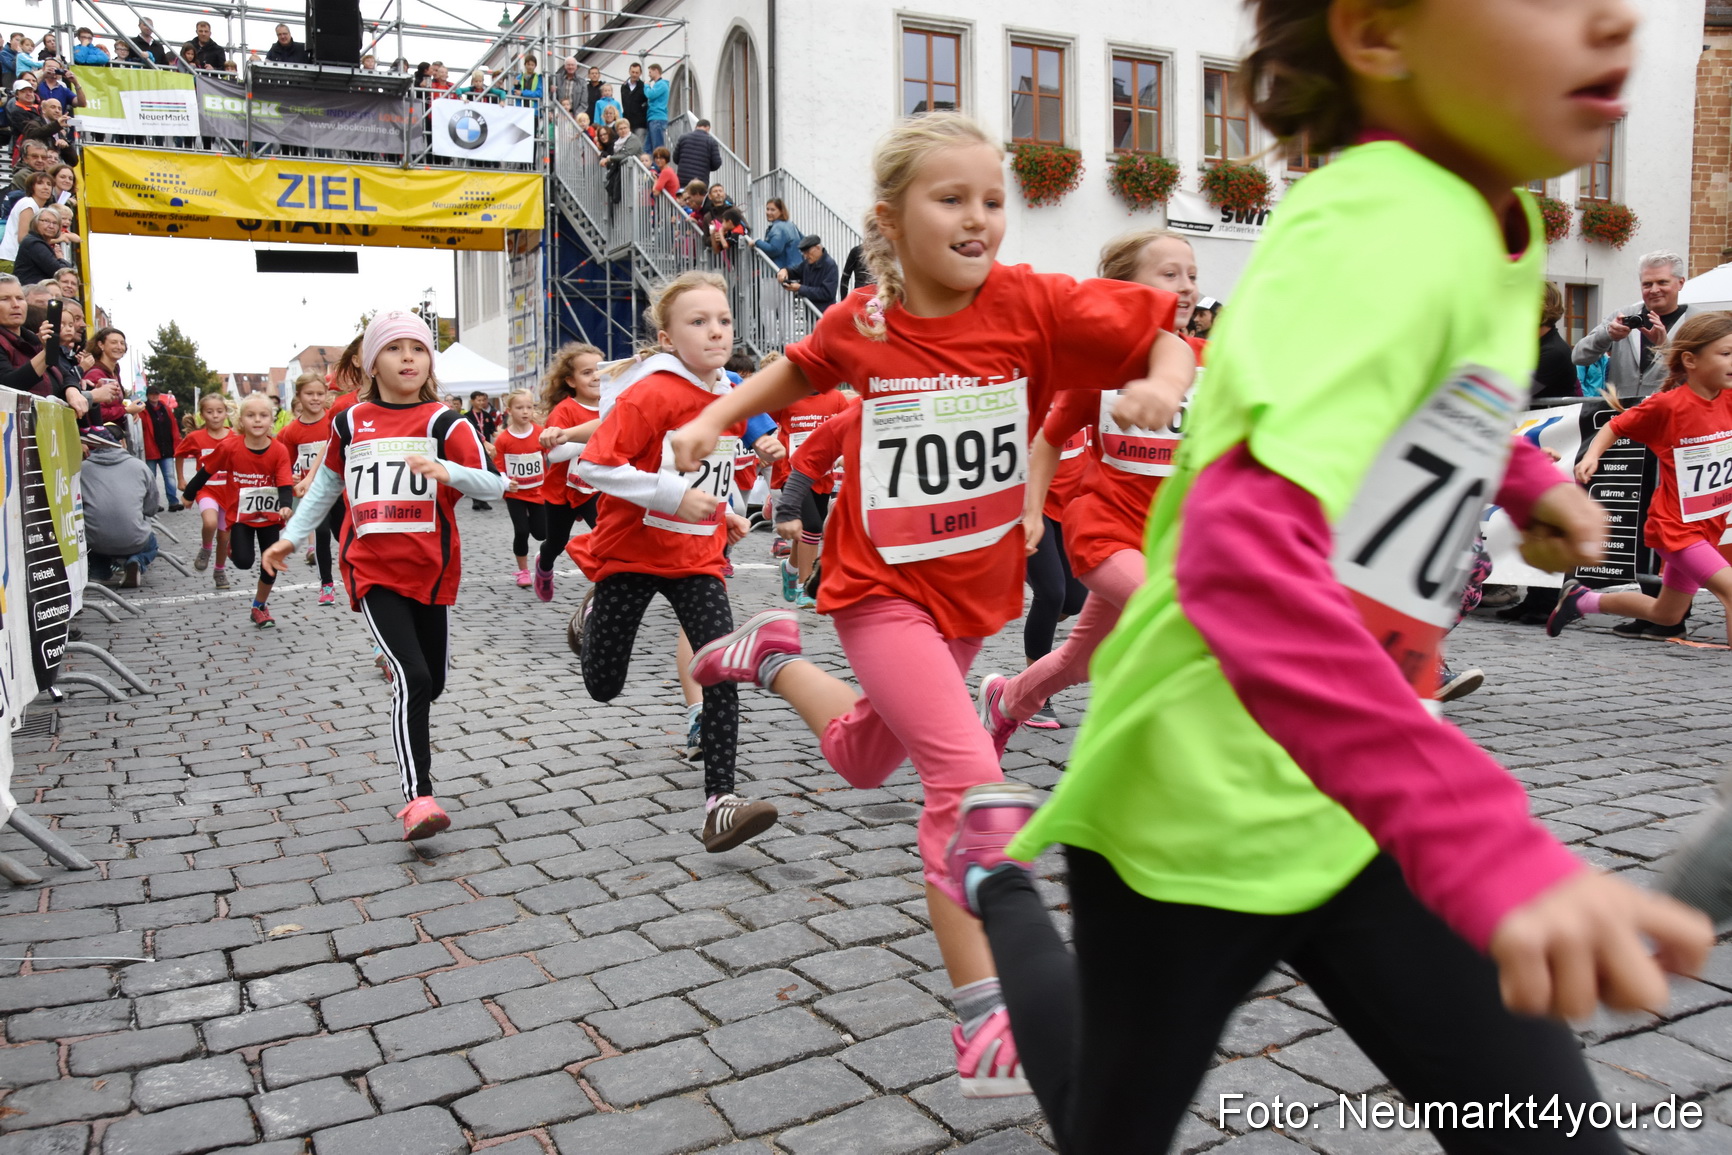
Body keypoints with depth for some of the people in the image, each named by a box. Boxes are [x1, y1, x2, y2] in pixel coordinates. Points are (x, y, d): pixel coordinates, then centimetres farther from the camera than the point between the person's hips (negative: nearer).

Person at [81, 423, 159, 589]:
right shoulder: (139, 466, 1)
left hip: (95, 542, 1)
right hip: (134, 541, -1)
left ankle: (101, 572, 10)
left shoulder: (82, 468, -1)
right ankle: (136, 562, 0)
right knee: (151, 544, 34)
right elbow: (152, 509, 6)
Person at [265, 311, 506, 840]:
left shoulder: (444, 422, -3)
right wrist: (291, 537, 21)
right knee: (411, 676, -18)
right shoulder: (350, 423, 4)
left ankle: (412, 740, 48)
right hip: (373, 571, -1)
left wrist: (447, 471, -32)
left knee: (430, 682, 14)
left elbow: (495, 484, -14)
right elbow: (328, 482, 21)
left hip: (432, 570, 1)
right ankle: (418, 797, -17)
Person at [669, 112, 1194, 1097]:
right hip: (883, 585, -3)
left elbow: (1167, 336, -10)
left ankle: (776, 656, 49)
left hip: (976, 586, 3)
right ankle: (985, 1023, -6)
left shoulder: (1035, 305, -13)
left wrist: (1162, 381, -30)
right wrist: (716, 418, 4)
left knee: (864, 758, 21)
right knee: (968, 771, -18)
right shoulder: (862, 326, -9)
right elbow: (801, 370, 13)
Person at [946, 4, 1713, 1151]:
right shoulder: (1385, 228, -26)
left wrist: (1524, 476, 9)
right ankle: (1000, 870, 42)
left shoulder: (1492, 220, 3)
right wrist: (1484, 839, -48)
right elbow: (1241, 549, -41)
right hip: (1189, 813, -7)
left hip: (1351, 807, 7)